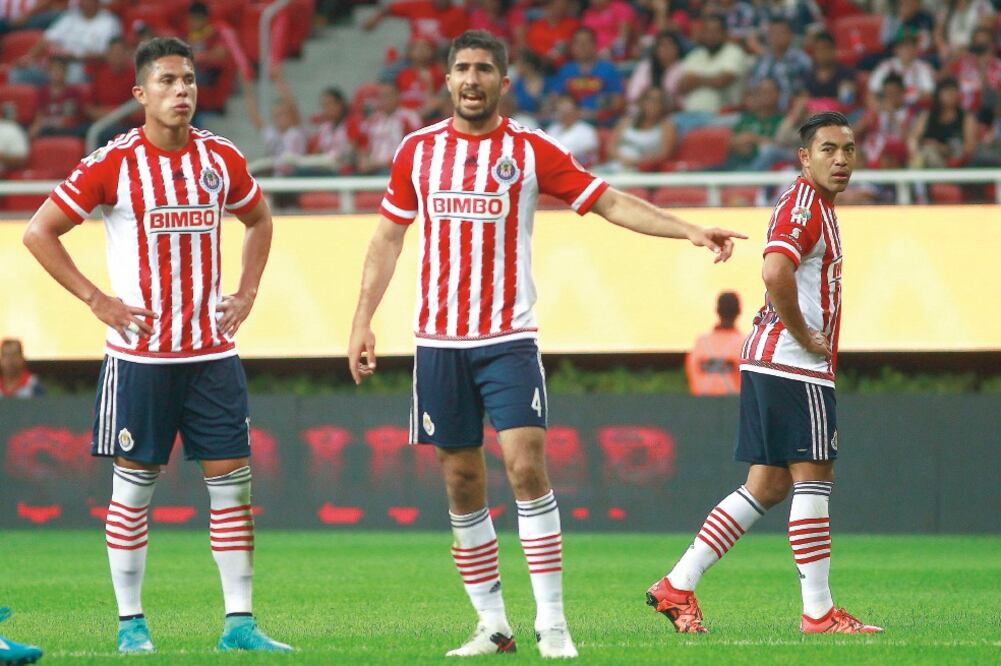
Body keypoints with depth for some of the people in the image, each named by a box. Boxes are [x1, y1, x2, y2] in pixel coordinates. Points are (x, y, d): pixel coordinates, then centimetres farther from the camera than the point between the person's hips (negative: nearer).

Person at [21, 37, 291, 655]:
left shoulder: (221, 158, 4)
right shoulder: (113, 164, -8)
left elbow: (259, 219, 23)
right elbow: (39, 232, -4)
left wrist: (247, 292, 10)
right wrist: (97, 300, -8)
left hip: (213, 350, 4)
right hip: (141, 351, -4)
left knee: (233, 481, 1)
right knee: (134, 487, 2)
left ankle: (240, 621, 5)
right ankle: (131, 622, 10)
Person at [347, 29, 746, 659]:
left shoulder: (531, 150, 1)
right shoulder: (418, 150, 7)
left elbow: (610, 202, 1)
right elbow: (388, 237, 13)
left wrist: (690, 230, -10)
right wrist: (362, 322, 7)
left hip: (508, 338, -2)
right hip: (438, 340, 2)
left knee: (526, 464, -15)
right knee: (462, 482, 4)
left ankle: (552, 621, -12)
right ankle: (493, 625, 12)